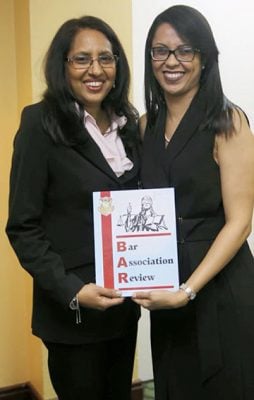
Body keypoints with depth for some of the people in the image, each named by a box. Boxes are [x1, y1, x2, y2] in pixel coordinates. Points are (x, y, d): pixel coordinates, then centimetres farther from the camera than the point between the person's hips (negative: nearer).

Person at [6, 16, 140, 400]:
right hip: (71, 307, -6)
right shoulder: (41, 123, -13)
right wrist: (70, 291, -23)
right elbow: (23, 227, -14)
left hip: (125, 300, 6)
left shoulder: (128, 122, 5)